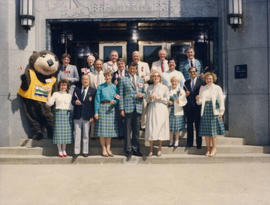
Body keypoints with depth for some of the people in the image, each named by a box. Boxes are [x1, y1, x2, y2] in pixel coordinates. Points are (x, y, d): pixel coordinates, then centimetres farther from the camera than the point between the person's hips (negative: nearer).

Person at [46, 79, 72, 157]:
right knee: (59, 131, -4)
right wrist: (49, 93, -7)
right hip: (59, 113, -2)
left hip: (67, 114, 3)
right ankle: (59, 151, 6)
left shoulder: (69, 95, 14)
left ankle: (64, 150, 13)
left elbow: (71, 106, 12)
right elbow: (49, 103, -3)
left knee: (66, 131, 1)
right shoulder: (56, 94, 7)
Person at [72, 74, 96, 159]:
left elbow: (94, 104, 0)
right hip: (77, 116, 2)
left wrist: (92, 116, -6)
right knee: (77, 134, 4)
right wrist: (75, 102, -13)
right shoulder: (77, 89, 12)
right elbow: (72, 101, 11)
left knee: (86, 135, 5)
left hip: (87, 116, -2)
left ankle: (85, 152, 15)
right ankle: (76, 152, 12)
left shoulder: (93, 91, 4)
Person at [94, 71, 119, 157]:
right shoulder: (100, 87, 4)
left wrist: (114, 101, -11)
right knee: (102, 130, -3)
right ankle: (103, 149, 7)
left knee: (110, 129, 5)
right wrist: (96, 112, -6)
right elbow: (97, 100, 0)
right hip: (102, 107, -2)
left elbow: (117, 99, 12)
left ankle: (108, 149, 14)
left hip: (111, 109, 2)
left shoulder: (114, 87, 10)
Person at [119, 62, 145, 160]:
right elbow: (121, 95, 2)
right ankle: (128, 150, 6)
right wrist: (121, 108, -6)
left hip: (138, 108, 3)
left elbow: (144, 92, 20)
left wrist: (142, 94, -5)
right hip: (128, 107, -3)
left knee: (136, 129, 8)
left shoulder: (141, 80, 17)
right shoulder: (123, 80, 7)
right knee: (127, 129, -2)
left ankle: (135, 149, 18)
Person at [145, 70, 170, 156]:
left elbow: (166, 100, 1)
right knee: (151, 128, -2)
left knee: (160, 128, -1)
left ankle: (159, 149, 9)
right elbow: (147, 100, 13)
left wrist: (159, 98, -13)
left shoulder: (164, 87, 5)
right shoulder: (149, 88, 13)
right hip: (151, 109, 2)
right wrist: (149, 97, -8)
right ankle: (151, 149, 6)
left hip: (161, 110, -2)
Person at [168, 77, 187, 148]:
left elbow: (184, 101, -3)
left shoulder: (181, 90, 1)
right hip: (170, 111, 2)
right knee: (170, 127, 5)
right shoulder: (169, 90, 7)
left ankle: (176, 141, 17)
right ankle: (171, 141, 19)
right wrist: (168, 102, -8)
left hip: (178, 111, -2)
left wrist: (179, 102, -22)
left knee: (177, 127, 3)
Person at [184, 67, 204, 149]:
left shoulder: (201, 80, 2)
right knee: (189, 124, 8)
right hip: (189, 106, 4)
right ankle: (189, 143, 17)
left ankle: (199, 143, 9)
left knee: (198, 125, 1)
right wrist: (185, 94, -5)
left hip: (197, 106, -4)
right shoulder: (186, 82, 14)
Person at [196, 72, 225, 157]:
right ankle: (208, 148, 10)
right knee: (206, 131, 2)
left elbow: (221, 100, 0)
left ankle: (214, 148, 6)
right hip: (205, 111, 3)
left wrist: (221, 112, -7)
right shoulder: (202, 88, 14)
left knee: (213, 130, -4)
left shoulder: (217, 88, 4)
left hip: (214, 111, -3)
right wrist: (198, 99, -10)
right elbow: (200, 102, 13)